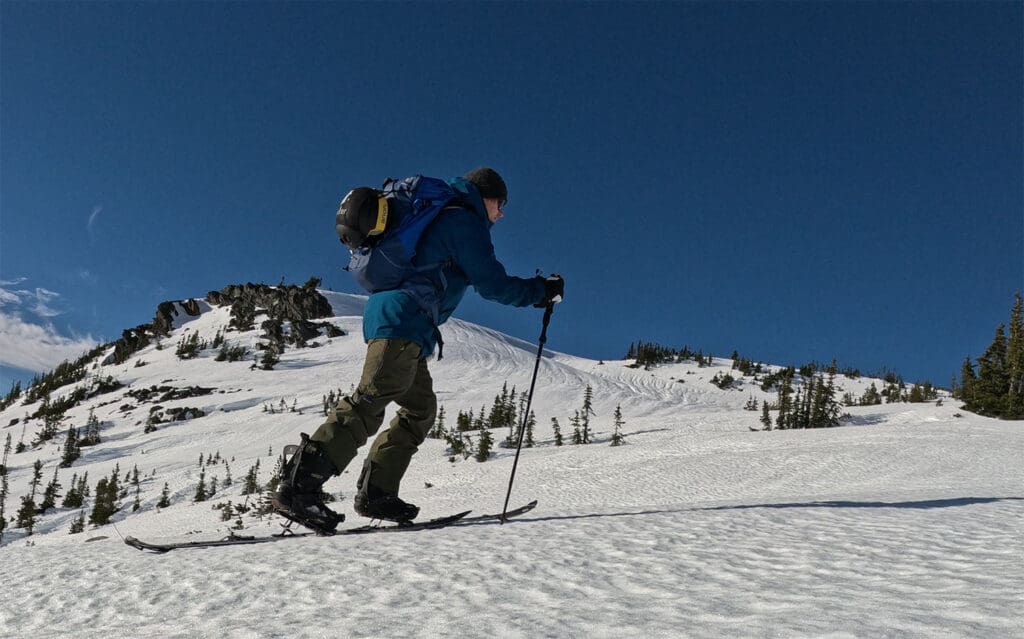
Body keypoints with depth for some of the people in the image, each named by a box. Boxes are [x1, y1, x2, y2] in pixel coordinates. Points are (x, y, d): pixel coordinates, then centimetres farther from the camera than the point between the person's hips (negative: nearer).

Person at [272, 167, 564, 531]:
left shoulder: (443, 217, 28)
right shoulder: (465, 220, -2)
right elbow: (491, 283, -7)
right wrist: (542, 291, 4)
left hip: (387, 317, 11)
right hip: (403, 324, -11)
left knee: (421, 409, 10)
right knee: (370, 403, -18)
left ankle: (375, 492, 6)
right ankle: (299, 484, -24)